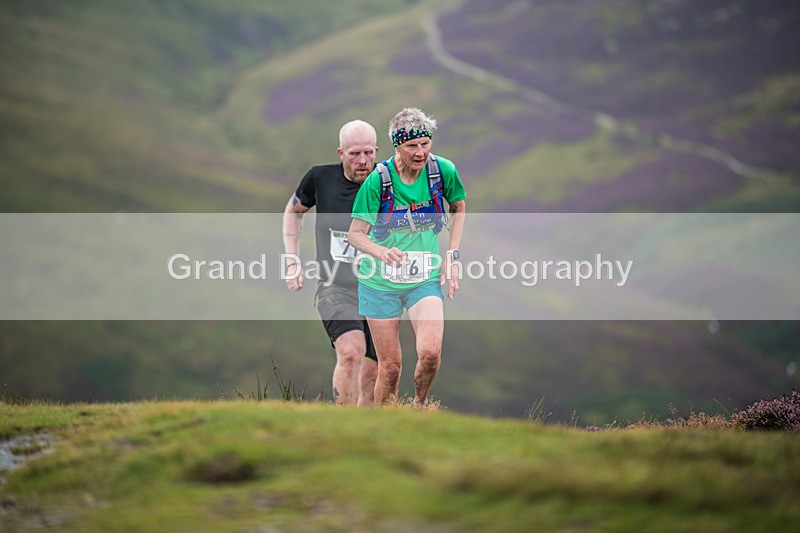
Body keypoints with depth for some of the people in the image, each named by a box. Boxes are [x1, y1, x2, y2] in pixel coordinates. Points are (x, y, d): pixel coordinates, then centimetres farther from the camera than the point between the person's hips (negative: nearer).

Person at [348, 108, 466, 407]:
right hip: (381, 281, -1)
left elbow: (459, 207, 12)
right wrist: (382, 252, -32)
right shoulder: (378, 181, -14)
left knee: (430, 353, -19)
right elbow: (355, 233, -11)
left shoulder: (443, 171, -8)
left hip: (426, 278, 1)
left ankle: (419, 406, 10)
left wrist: (452, 255, 3)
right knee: (390, 367, 0)